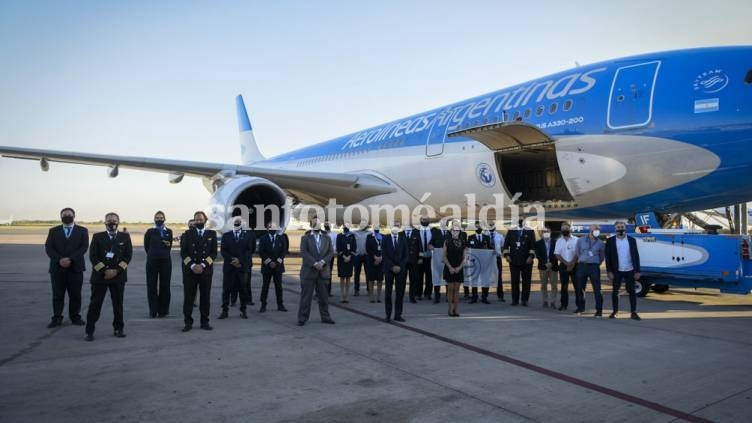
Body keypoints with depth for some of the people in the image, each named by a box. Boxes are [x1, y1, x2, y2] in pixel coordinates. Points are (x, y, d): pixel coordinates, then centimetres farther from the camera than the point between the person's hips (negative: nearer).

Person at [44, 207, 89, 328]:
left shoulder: (82, 231, 7)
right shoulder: (53, 231, 12)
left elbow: (84, 247, -4)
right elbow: (48, 248, 1)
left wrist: (70, 259, -16)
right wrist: (59, 260, -14)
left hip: (75, 267, -1)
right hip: (57, 267, 1)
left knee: (75, 294, 3)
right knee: (57, 295, 2)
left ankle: (75, 317, 12)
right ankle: (57, 318, 9)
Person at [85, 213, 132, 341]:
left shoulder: (125, 237, 6)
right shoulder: (97, 237, 3)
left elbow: (128, 256, 1)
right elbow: (93, 256, -3)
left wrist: (116, 271, -9)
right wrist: (104, 271, -12)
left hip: (118, 275, 1)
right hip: (100, 275, -1)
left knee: (118, 304, 6)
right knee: (95, 304, 0)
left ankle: (118, 329, 17)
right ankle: (89, 331, 7)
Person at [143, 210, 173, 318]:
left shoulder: (169, 231, 8)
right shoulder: (150, 231, 5)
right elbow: (146, 246, 8)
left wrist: (168, 245, -7)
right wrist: (153, 254, 10)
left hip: (165, 261, 0)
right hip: (152, 261, 0)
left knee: (164, 285, 2)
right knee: (151, 285, 1)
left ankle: (163, 310, 9)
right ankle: (153, 311, 7)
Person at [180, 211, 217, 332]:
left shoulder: (212, 234, 7)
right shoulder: (187, 234, 7)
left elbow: (214, 253, 2)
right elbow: (183, 253, 2)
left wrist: (203, 265, -10)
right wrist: (192, 265, -11)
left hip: (206, 270, 0)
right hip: (189, 270, 0)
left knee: (205, 297, 4)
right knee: (188, 298, 1)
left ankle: (205, 322, 13)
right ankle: (188, 323, 9)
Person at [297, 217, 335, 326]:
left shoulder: (327, 238, 12)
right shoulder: (305, 238, 3)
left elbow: (331, 252, 3)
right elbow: (304, 253, -9)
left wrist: (322, 262, -13)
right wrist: (315, 263, -18)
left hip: (323, 271, 3)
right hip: (308, 271, -3)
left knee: (323, 296, 9)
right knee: (306, 296, 0)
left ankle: (325, 317, 17)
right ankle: (302, 318, 6)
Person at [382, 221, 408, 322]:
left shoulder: (403, 238, 7)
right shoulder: (386, 239, 3)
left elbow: (406, 254, 4)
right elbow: (384, 254, -3)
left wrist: (400, 266, -8)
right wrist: (392, 266, -11)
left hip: (401, 268, 1)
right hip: (389, 268, -1)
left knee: (400, 292, 1)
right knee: (388, 292, 1)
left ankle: (398, 315, 6)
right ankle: (388, 314, 7)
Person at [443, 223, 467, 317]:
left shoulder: (463, 242, 5)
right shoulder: (447, 241, -1)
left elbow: (465, 257, 6)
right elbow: (444, 256, -3)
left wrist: (460, 267, -6)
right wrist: (450, 267, -10)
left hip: (459, 269, 2)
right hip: (449, 268, -2)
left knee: (457, 289, 3)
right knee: (450, 288, 0)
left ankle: (455, 309, 9)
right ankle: (450, 309, 7)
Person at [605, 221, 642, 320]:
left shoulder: (632, 240, 4)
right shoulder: (610, 241, -1)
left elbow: (636, 256, 3)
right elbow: (608, 257, -2)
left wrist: (637, 271, -2)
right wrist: (609, 271, -9)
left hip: (630, 270, 1)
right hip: (616, 271, -1)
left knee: (631, 291, 3)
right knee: (615, 291, 6)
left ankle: (633, 312, 8)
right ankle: (615, 311, 15)